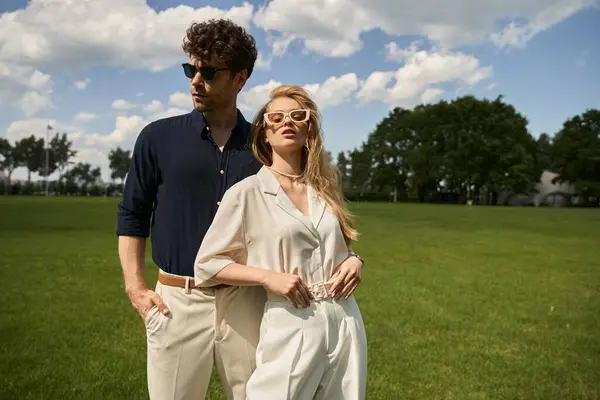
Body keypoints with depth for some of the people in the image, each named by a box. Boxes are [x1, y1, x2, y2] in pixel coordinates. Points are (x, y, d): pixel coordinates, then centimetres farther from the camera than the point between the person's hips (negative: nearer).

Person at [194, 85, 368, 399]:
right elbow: (207, 263, -3)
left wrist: (355, 261, -1)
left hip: (345, 322, 5)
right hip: (291, 328, -4)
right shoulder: (247, 193, -5)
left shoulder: (324, 187, 10)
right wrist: (269, 276, -15)